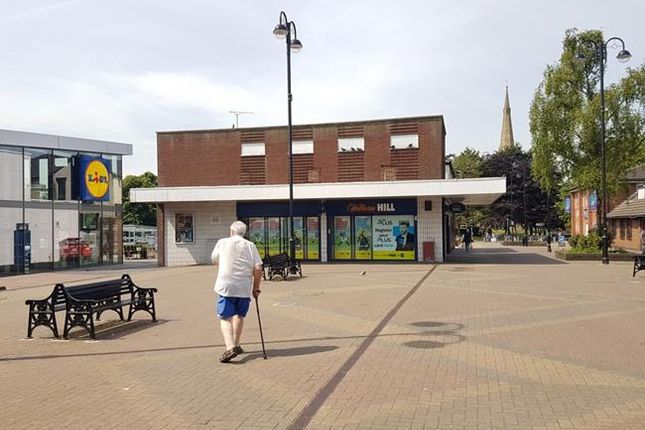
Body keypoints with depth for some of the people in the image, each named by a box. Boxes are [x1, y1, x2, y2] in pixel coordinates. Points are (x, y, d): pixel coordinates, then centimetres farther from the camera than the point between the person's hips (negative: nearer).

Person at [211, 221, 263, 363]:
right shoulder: (250, 245, 3)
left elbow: (214, 260, 19)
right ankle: (236, 345, 27)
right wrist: (256, 288, 7)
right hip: (244, 287, 2)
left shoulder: (222, 242, 4)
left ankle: (230, 347, -18)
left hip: (225, 286, -2)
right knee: (239, 316, 20)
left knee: (225, 318, -1)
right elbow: (258, 269, -3)